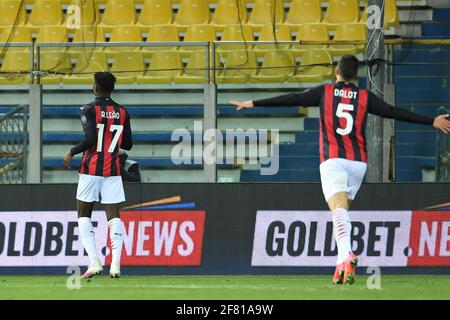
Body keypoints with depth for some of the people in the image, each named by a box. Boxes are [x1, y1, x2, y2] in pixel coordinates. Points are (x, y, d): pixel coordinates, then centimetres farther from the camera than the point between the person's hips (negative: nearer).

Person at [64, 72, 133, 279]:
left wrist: (71, 153, -4)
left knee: (84, 215, 7)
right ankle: (115, 263, -13)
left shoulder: (90, 110, -7)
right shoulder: (122, 112, 7)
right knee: (114, 216, 2)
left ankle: (94, 262, -7)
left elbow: (90, 138, -18)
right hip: (113, 170, 3)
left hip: (91, 169, -3)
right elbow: (128, 145, 10)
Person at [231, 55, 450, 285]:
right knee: (342, 212, 16)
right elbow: (395, 113, 9)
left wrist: (253, 104, 10)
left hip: (332, 160, -3)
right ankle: (342, 265, 9)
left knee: (339, 210, -18)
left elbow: (291, 99, 4)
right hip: (358, 162, 3)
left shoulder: (324, 92, 5)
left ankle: (346, 255, -41)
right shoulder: (365, 98, 8)